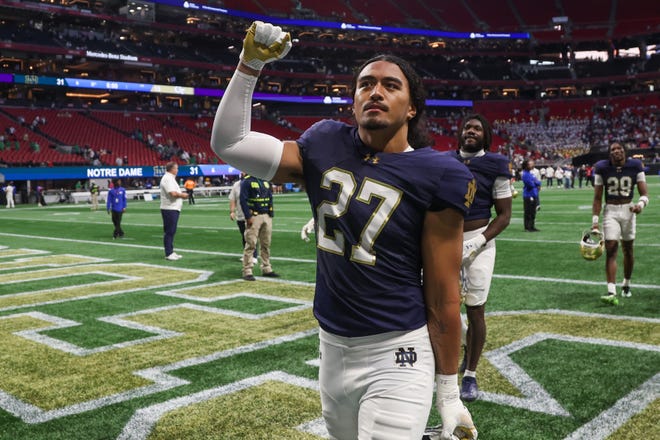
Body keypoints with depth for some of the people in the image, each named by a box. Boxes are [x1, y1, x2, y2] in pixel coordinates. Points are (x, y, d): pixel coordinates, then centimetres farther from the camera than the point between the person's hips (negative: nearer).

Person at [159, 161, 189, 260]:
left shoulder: (170, 178, 19)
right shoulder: (168, 178, -14)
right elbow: (173, 193, -24)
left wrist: (182, 194, 10)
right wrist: (182, 195, -9)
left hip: (173, 209, 10)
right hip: (169, 209, -10)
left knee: (171, 232, 14)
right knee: (169, 232, -6)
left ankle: (171, 252, 20)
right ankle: (168, 254, -3)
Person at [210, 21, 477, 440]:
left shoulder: (435, 176, -13)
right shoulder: (327, 148, 0)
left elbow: (443, 297, -11)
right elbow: (229, 143, 1)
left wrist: (448, 393, -6)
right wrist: (251, 63, -6)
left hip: (396, 355, -5)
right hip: (332, 347, 5)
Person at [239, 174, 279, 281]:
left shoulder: (267, 181, 13)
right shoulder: (247, 181, -6)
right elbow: (243, 200, -10)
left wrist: (271, 215, 10)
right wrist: (248, 217, -15)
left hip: (267, 216, 6)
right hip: (253, 216, -6)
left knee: (266, 244, 10)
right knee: (251, 244, -7)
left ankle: (266, 269, 19)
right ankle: (247, 272, -3)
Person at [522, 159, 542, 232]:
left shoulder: (531, 173, 16)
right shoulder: (525, 174, -12)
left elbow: (538, 182, 14)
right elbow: (530, 184, -21)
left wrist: (537, 183, -8)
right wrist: (537, 184, -2)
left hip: (534, 195, 9)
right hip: (528, 196, -9)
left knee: (533, 212, 13)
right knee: (528, 212, -5)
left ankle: (532, 227, 19)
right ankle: (528, 227, 0)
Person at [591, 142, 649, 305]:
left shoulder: (635, 166, -3)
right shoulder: (602, 168, -4)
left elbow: (644, 193, -3)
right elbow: (597, 198, -1)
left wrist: (641, 204, -26)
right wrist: (595, 220, -7)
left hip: (628, 210, 1)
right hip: (610, 211, -1)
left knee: (628, 249, 12)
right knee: (610, 249, -11)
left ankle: (626, 284, 33)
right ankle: (612, 292, -17)